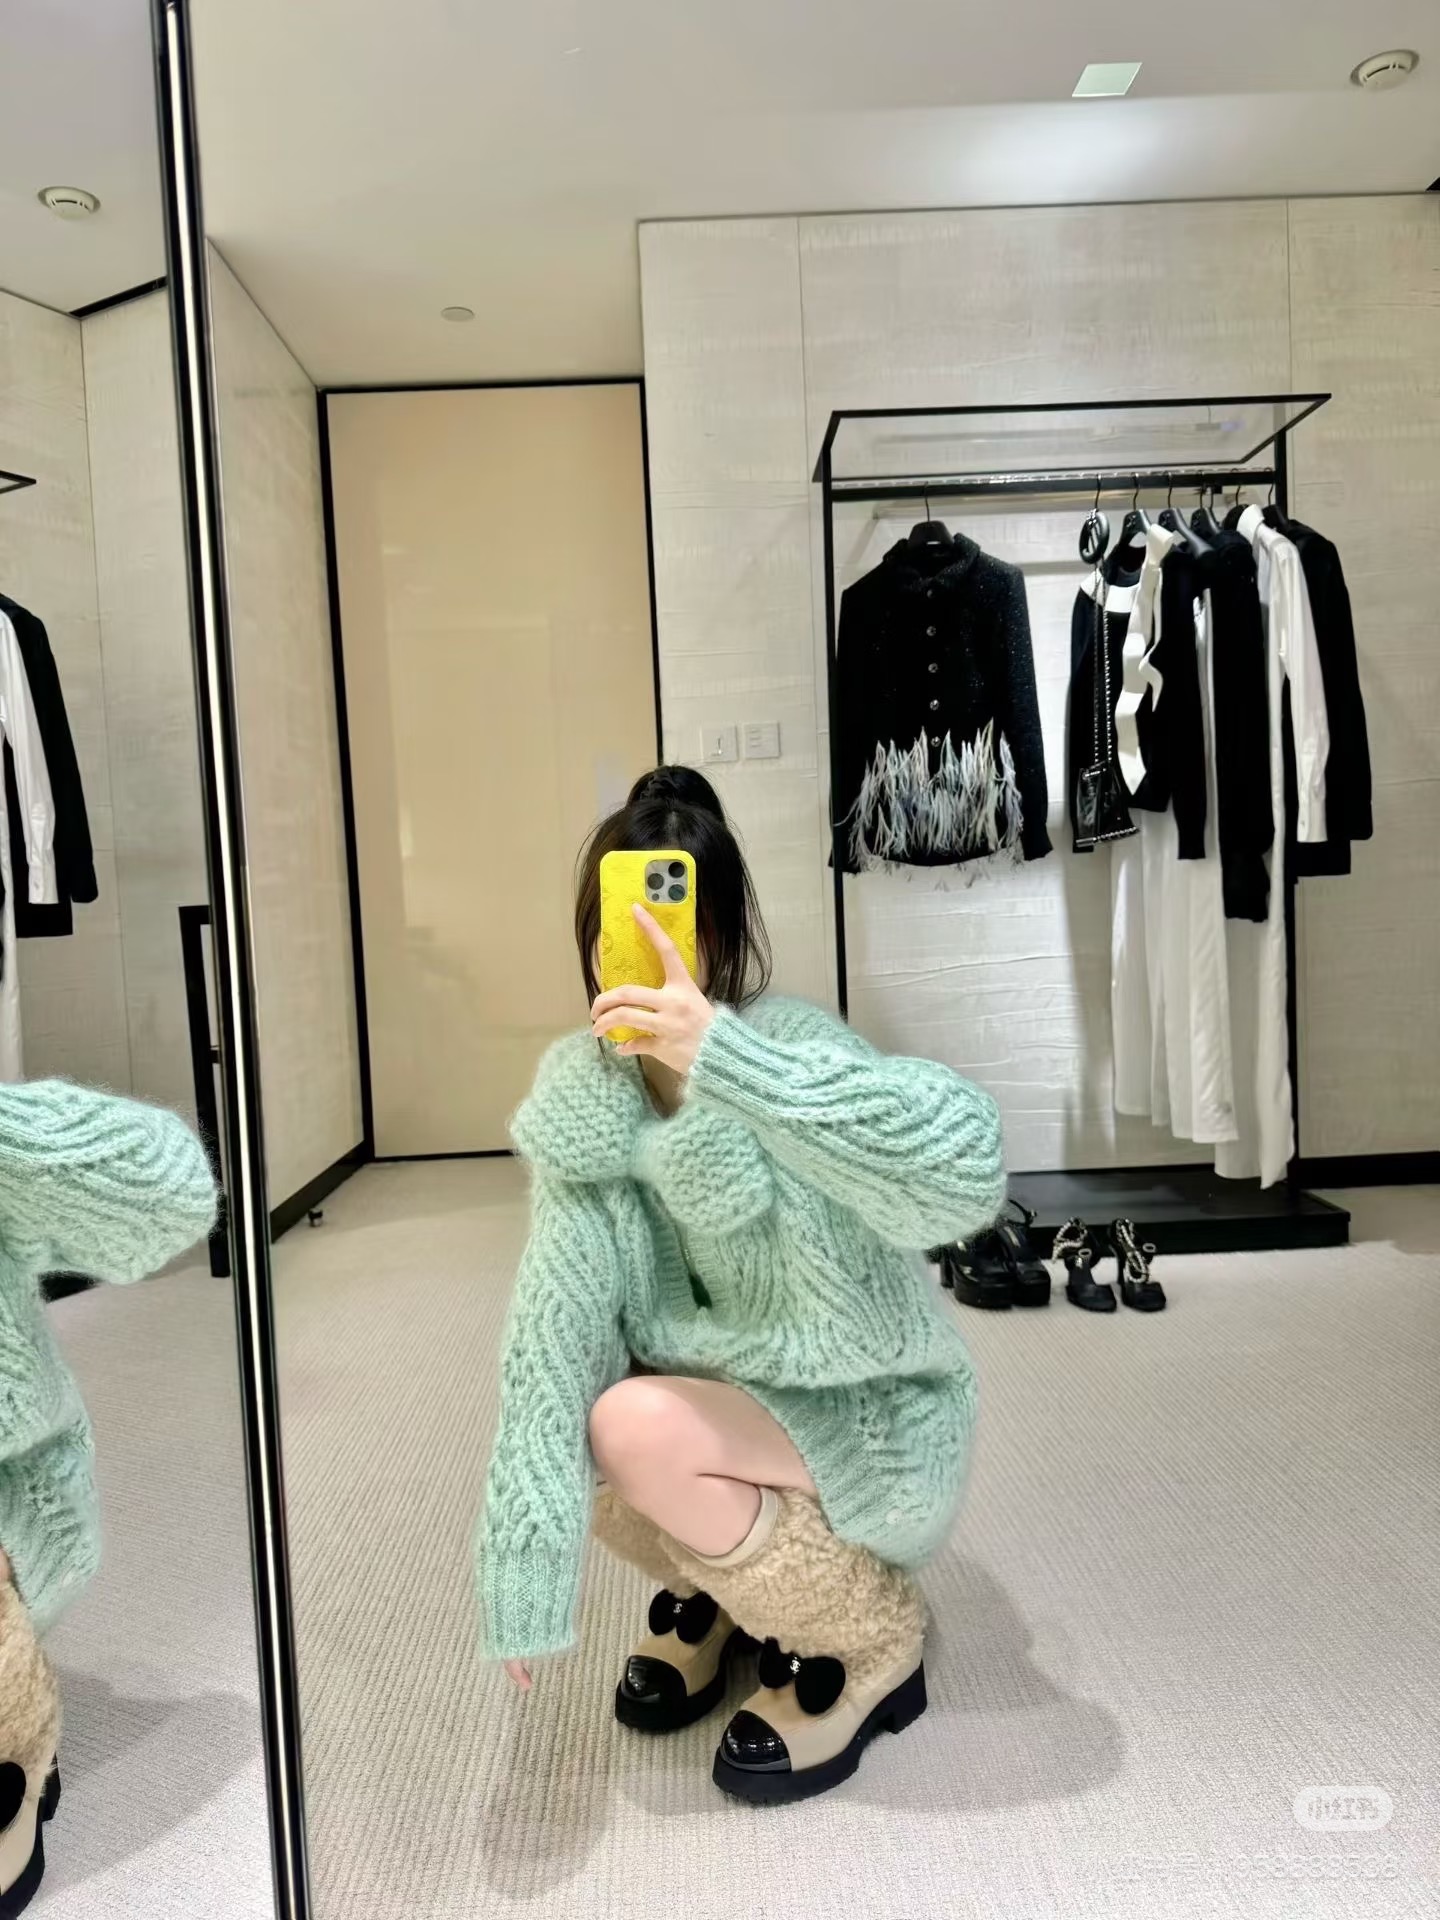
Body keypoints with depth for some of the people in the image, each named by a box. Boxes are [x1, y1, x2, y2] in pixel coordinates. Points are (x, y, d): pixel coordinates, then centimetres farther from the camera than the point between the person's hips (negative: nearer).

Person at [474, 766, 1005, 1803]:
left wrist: (719, 1055, -53)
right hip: (735, 1394, 5)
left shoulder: (790, 1049, -27)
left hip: (865, 1416, -5)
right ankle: (718, 1590, 17)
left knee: (637, 1427, -27)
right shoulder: (586, 1096, -13)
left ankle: (875, 1641, 1)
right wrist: (528, 1573, -23)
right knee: (567, 1427, -16)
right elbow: (556, 1321, -19)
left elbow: (967, 1166, -46)